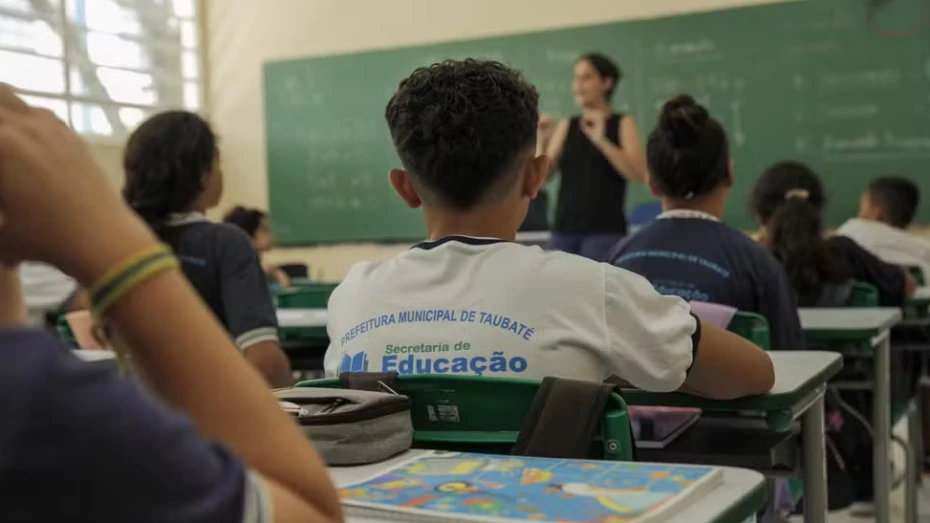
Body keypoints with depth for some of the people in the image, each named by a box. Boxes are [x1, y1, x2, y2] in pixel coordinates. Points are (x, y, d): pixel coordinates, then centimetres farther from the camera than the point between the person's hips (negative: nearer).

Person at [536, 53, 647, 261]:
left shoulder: (623, 124, 3)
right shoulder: (566, 127, 12)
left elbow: (638, 174, -11)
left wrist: (601, 140, -19)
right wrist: (542, 141, -9)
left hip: (605, 231, -4)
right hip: (564, 229, 4)